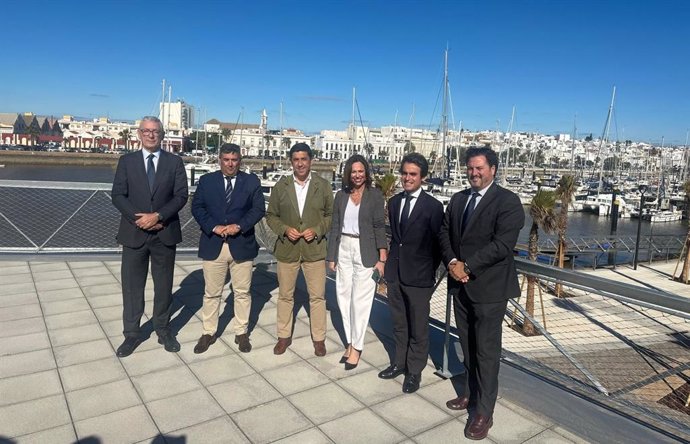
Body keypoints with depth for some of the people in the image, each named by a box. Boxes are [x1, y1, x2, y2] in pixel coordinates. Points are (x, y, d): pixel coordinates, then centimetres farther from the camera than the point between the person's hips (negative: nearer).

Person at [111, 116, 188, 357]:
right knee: (132, 286, 7)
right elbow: (118, 195, -2)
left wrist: (157, 216, -17)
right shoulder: (127, 161, 5)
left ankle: (163, 330, 26)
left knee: (164, 285, 11)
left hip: (165, 233, 0)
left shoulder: (174, 161, 4)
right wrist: (139, 219, -15)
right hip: (134, 233, 0)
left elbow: (181, 195, -5)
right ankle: (132, 334, 21)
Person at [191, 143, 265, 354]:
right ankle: (208, 332, 25)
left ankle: (242, 333, 23)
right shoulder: (206, 180, 6)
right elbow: (197, 207, 1)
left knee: (242, 292, 9)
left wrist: (238, 226, -16)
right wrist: (213, 227, -14)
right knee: (211, 293, 10)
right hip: (213, 245, 1)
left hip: (242, 245, 0)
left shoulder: (252, 181, 3)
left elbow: (259, 209, -3)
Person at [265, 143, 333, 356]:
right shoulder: (281, 186, 2)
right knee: (285, 295, 12)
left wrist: (317, 230, -13)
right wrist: (284, 229, -12)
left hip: (314, 249, -1)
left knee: (317, 296, 7)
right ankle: (284, 336, 29)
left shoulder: (323, 185, 0)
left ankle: (319, 338, 23)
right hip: (287, 248, 1)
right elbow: (271, 215, 6)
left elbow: (331, 214, 4)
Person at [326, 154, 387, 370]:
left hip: (365, 251, -4)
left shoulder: (375, 195, -4)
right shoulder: (341, 195, 7)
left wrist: (382, 259, -9)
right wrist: (331, 256, 7)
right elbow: (335, 227, 9)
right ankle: (350, 342, 22)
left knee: (360, 299, 0)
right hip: (344, 249, 4)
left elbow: (380, 228, -5)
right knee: (344, 296, 8)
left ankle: (357, 346, 13)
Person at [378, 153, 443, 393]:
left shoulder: (433, 206, -10)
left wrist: (430, 271, -3)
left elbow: (438, 243, -5)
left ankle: (415, 371, 25)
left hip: (418, 277, -5)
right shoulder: (394, 202, 7)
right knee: (399, 324, 19)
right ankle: (399, 363, 36)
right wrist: (392, 261, 9)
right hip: (395, 273, 5)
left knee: (418, 327, 9)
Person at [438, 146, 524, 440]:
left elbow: (502, 244, -20)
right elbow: (444, 233, 9)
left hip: (488, 287, -6)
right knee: (467, 346, 18)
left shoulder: (507, 201, -11)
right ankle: (469, 393, 36)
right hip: (460, 284, 6)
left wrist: (467, 266, -17)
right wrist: (452, 262, -9)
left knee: (486, 350, 3)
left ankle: (484, 412, 16)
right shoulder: (458, 199, 10)